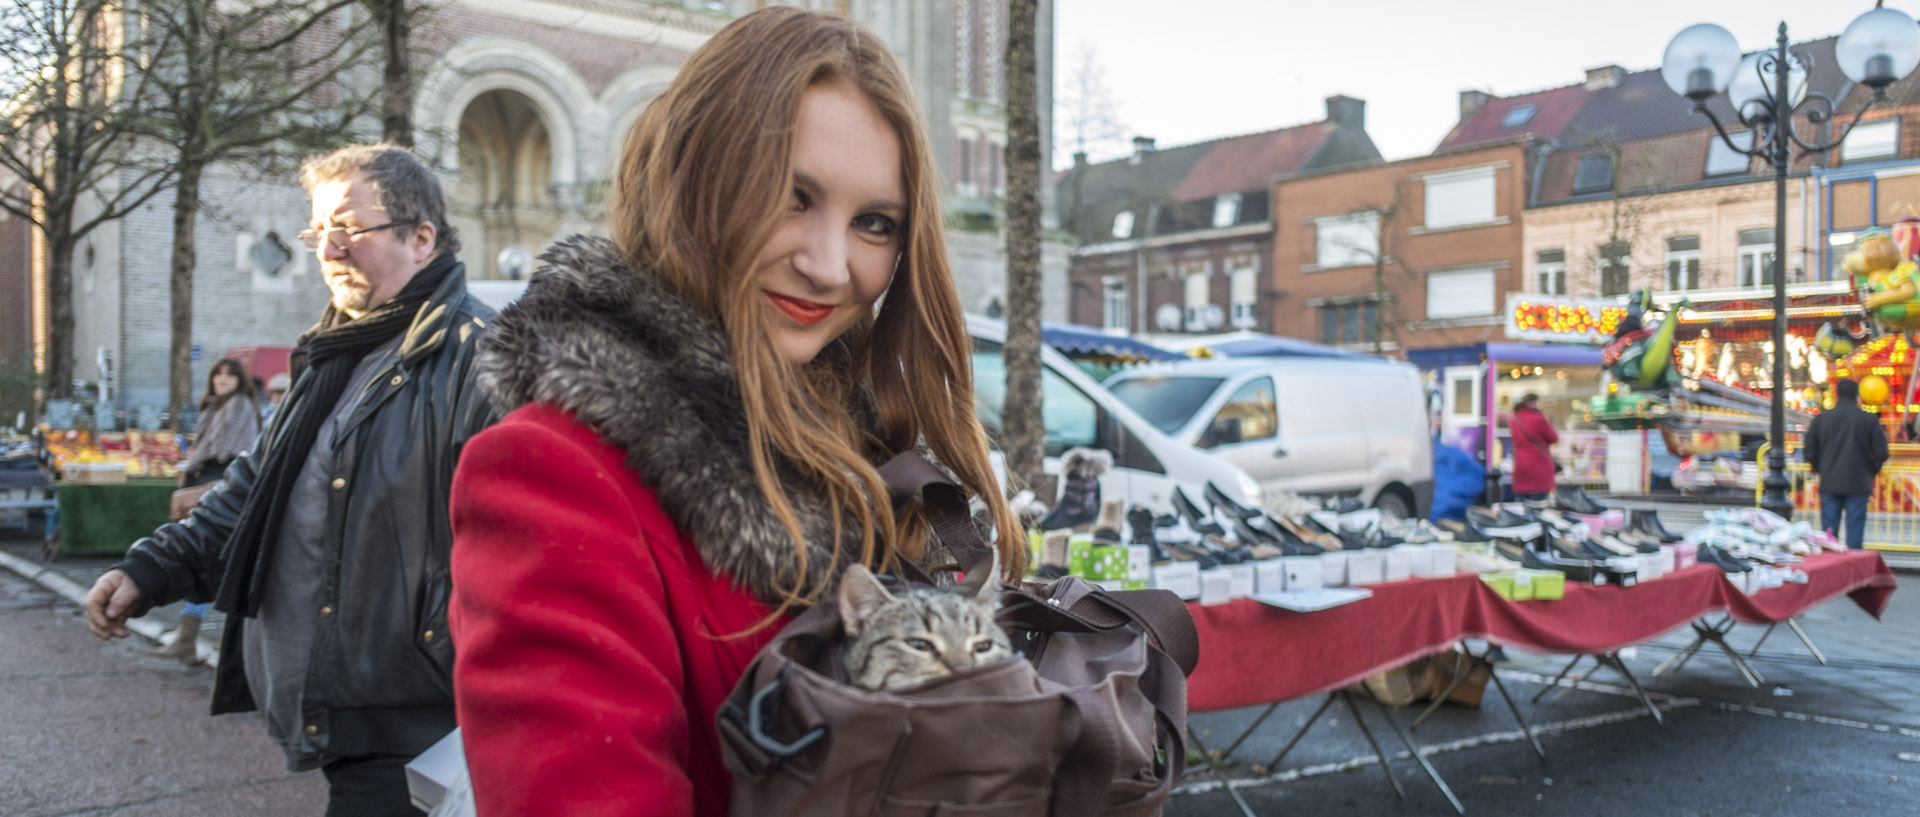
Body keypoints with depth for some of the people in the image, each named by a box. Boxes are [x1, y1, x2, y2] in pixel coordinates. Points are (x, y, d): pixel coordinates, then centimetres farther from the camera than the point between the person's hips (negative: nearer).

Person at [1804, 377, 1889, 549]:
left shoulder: (1821, 419, 1)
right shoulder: (1870, 420, -3)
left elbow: (1810, 451, 2)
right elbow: (1881, 453, -4)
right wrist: (1871, 472, 12)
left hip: (1829, 484, 1)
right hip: (1858, 485, -1)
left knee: (1829, 528, 6)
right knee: (1855, 528, 2)